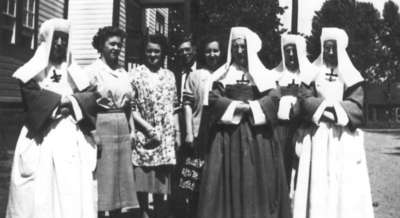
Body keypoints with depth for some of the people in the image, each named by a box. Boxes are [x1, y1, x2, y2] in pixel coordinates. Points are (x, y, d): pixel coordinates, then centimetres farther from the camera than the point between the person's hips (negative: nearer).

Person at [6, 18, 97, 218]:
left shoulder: (73, 72, 15)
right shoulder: (33, 69, 7)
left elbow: (90, 96, 7)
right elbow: (31, 96, -9)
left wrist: (71, 100, -8)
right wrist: (60, 99, -8)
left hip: (69, 136, 2)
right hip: (41, 135, -2)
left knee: (71, 188, -2)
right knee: (39, 189, -4)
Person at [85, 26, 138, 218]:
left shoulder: (123, 72, 14)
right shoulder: (93, 70, -3)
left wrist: (132, 131, 10)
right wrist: (93, 134, -16)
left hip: (123, 128, 6)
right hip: (102, 125, -6)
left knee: (123, 175, 8)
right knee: (103, 177, -2)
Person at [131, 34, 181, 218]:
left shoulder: (169, 75, 12)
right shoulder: (136, 74, -1)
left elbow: (174, 107, 14)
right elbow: (131, 107, -5)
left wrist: (177, 132, 8)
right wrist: (148, 128, -12)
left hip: (166, 135, 3)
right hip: (143, 135, -3)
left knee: (162, 178, 7)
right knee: (142, 177, -2)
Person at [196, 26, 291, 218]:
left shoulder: (263, 74, 9)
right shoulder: (222, 74, 10)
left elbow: (272, 99, -4)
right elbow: (213, 99, -3)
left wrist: (249, 107, -15)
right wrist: (236, 106, -13)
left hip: (257, 133, 0)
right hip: (227, 133, 0)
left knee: (257, 179, 0)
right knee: (228, 179, -1)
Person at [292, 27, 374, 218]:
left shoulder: (350, 75, 7)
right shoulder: (313, 72, 8)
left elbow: (356, 106, -4)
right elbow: (305, 100, -3)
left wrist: (327, 107, -14)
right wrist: (329, 107, -17)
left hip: (343, 137, 0)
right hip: (318, 137, 0)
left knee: (344, 184, -2)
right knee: (318, 184, -2)